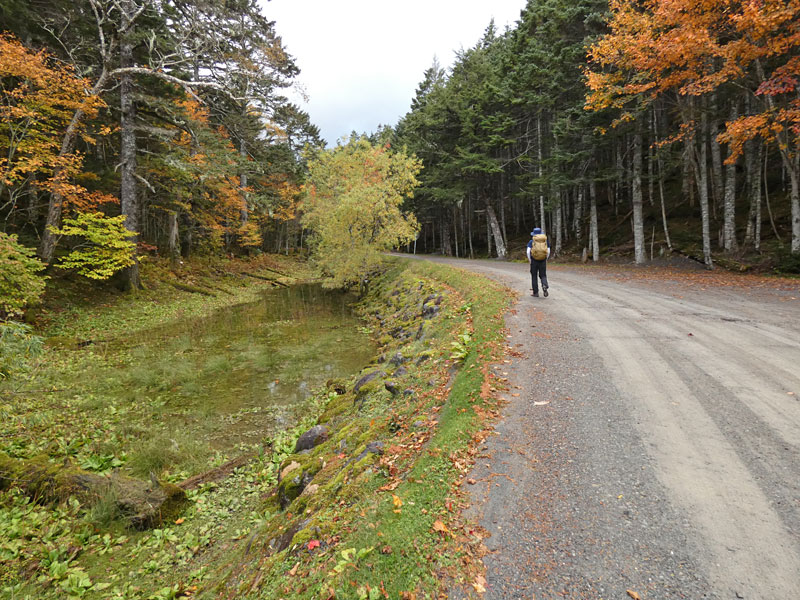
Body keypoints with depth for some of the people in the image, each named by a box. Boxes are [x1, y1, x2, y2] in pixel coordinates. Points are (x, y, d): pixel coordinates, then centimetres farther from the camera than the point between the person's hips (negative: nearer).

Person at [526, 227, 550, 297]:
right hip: (543, 260, 1)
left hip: (534, 261, -1)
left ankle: (536, 293, 11)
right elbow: (548, 251, 0)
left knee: (534, 276, 10)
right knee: (543, 275, 10)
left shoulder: (531, 241, -3)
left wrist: (529, 260, -1)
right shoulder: (546, 241, 4)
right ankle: (544, 285, -22)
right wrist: (545, 259, 11)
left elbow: (528, 252, -12)